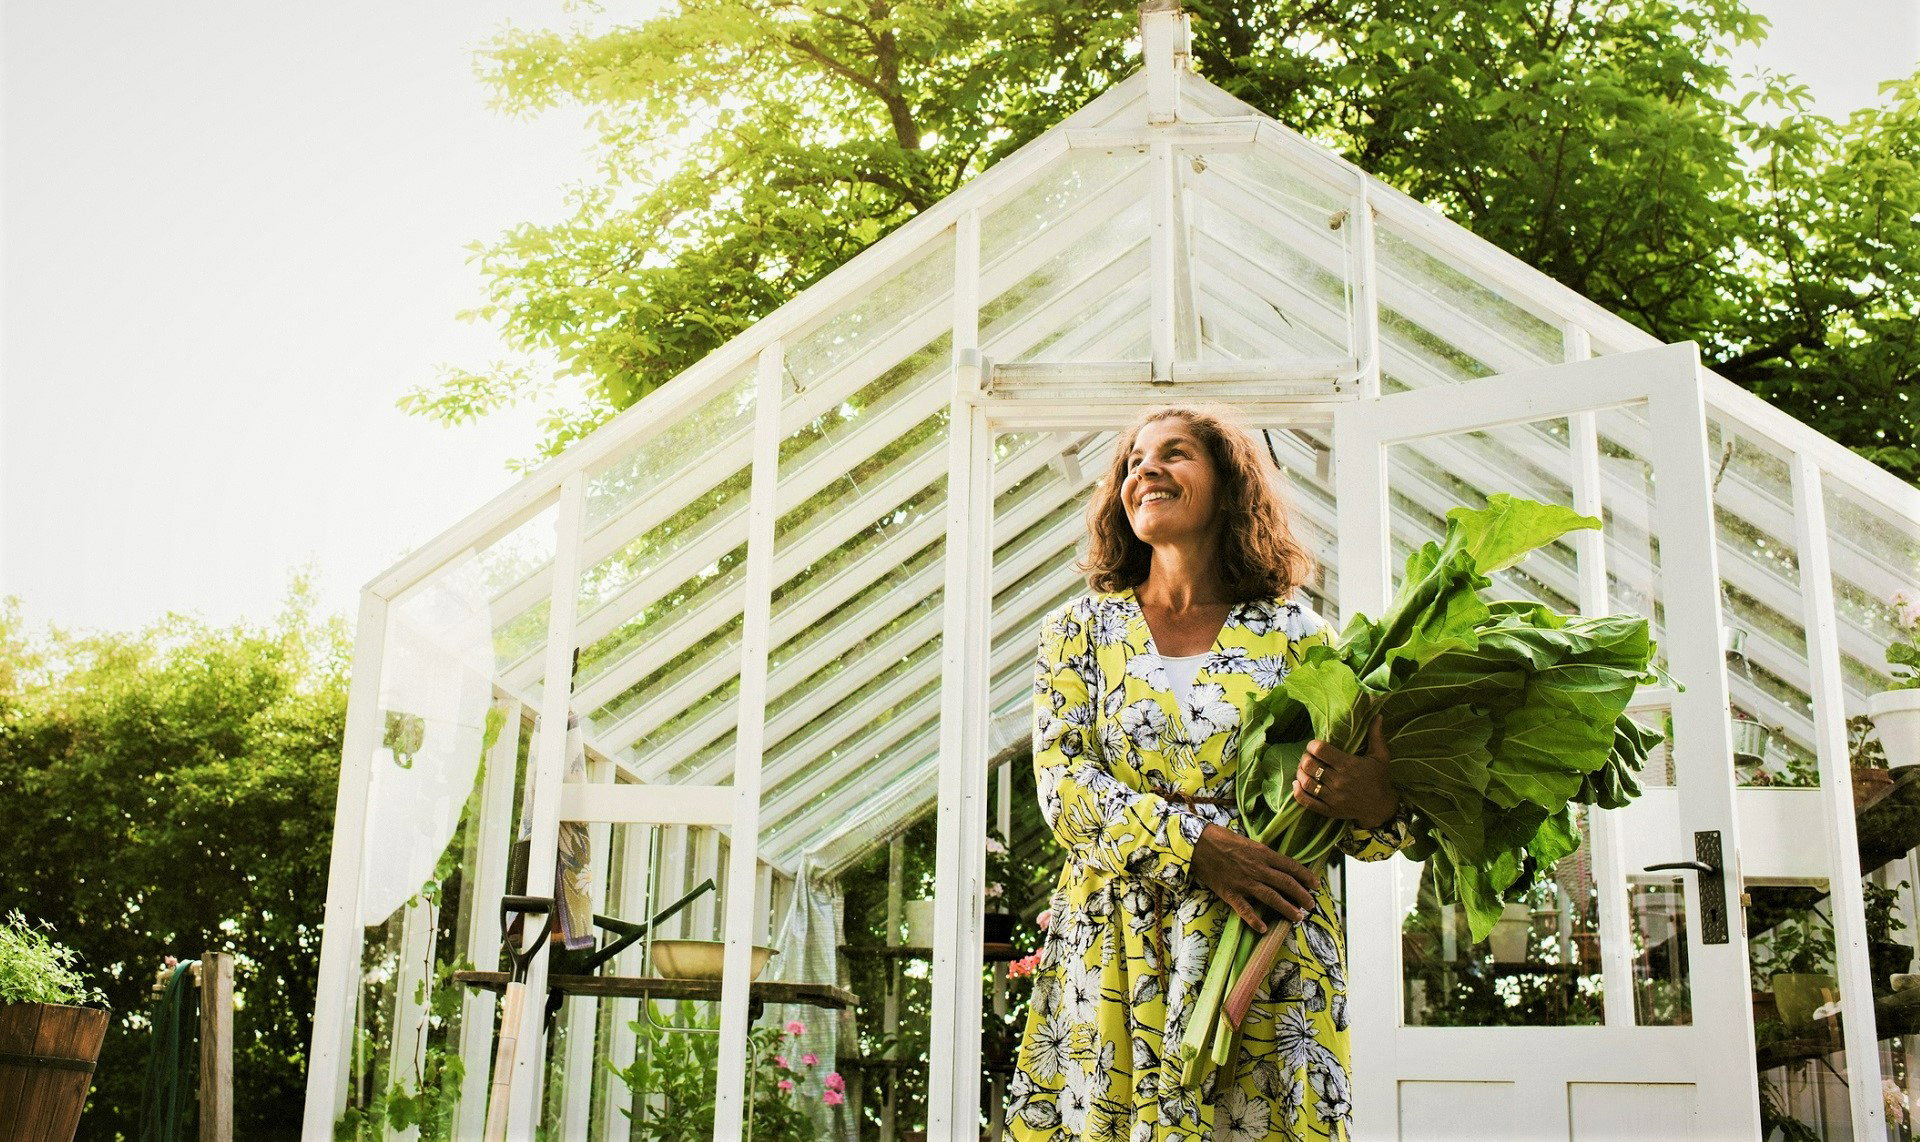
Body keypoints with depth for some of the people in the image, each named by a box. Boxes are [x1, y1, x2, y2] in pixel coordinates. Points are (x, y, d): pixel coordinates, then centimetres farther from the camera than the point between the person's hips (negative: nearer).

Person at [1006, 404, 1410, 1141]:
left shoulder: (1294, 634, 5)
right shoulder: (1082, 628, 8)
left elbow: (1361, 810, 4)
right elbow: (1063, 786, -3)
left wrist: (1375, 803, -21)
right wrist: (1197, 845, -17)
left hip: (1265, 954, -1)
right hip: (1113, 954, 1)